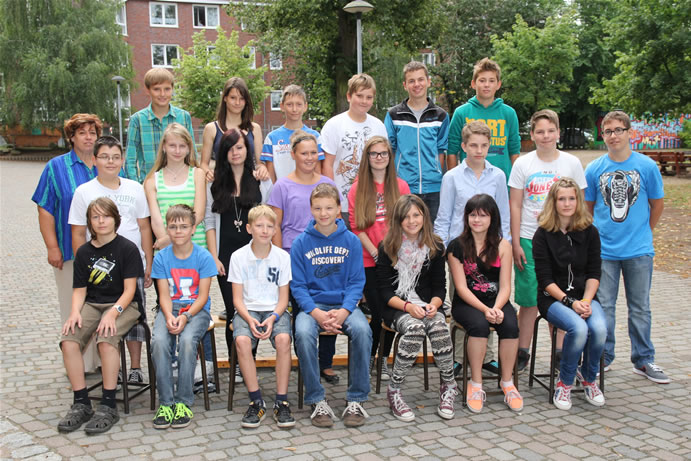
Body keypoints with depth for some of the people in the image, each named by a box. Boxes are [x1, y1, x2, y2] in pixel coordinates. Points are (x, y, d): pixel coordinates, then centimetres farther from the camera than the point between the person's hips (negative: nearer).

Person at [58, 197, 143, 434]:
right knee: (68, 340, -22)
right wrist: (75, 312, -11)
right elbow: (80, 290, 9)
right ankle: (81, 403, -10)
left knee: (106, 338, -33)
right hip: (92, 305, 4)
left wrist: (113, 313, -23)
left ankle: (108, 406, -20)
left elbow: (129, 290, -8)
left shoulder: (127, 248, -4)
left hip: (124, 305, -4)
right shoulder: (84, 252, 10)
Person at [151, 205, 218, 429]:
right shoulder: (161, 257, 4)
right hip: (170, 308, 2)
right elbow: (164, 295, 1)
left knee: (187, 340, -32)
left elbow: (202, 296, -5)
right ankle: (165, 402, -18)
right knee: (159, 341, -28)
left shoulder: (203, 257, -3)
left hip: (197, 309, -2)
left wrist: (185, 316, -20)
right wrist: (169, 316, -19)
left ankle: (183, 402, -19)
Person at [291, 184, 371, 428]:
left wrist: (343, 311, -16)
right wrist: (317, 313, -17)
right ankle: (317, 401, -16)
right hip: (312, 305, 0)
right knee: (303, 333, -32)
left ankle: (356, 400, -15)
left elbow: (356, 282, 1)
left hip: (344, 304, 1)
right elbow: (298, 285, -1)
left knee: (362, 330, -30)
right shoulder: (301, 243, 2)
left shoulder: (351, 241, 3)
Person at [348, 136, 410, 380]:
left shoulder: (401, 187, 7)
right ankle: (368, 358, 18)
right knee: (378, 312, -3)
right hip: (369, 261, -2)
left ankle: (384, 360, 21)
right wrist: (376, 252, -10)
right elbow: (356, 227, -2)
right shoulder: (357, 189, 2)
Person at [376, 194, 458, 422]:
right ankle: (394, 391, -22)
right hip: (396, 308, -2)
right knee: (414, 328, -35)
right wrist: (408, 307, -20)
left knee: (439, 326, -32)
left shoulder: (435, 246, 7)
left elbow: (439, 287, 8)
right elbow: (385, 290, -4)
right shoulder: (387, 247, -1)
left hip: (427, 305, 2)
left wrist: (433, 305, -14)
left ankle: (449, 386, -13)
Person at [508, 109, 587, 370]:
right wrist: (516, 243, -4)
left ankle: (560, 350, 18)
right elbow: (515, 206, 1)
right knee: (529, 299, 2)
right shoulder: (523, 164, 1)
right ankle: (522, 352, 13)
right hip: (529, 240, -1)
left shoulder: (571, 163, 4)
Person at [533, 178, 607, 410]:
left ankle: (588, 378, 1)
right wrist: (570, 302, -18)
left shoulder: (589, 232, 5)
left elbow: (594, 273, 4)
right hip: (552, 298, -3)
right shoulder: (543, 234, -4)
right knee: (578, 328, -32)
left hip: (584, 296, 3)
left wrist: (586, 300, -13)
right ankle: (564, 382, -7)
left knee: (599, 328, -28)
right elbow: (545, 279, -8)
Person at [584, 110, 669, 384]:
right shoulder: (594, 169, -1)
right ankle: (602, 358, 21)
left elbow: (658, 204, 8)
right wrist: (595, 234, 6)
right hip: (604, 250, 1)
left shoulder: (647, 166, -4)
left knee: (640, 308, 10)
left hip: (639, 250, 0)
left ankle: (643, 360, 23)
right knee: (603, 307, 7)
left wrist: (643, 232, 11)